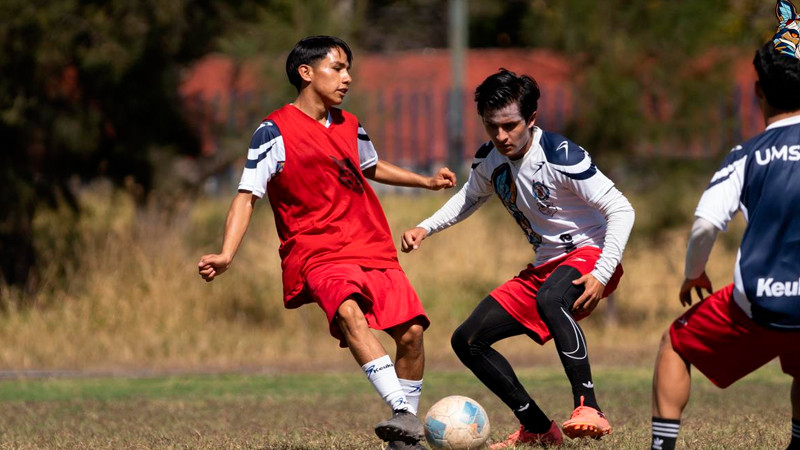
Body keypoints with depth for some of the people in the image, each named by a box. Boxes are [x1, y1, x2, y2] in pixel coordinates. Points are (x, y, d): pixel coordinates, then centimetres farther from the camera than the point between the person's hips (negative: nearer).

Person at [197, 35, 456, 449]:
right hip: (317, 252, -6)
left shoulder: (348, 125, 15)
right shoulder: (275, 132, -4)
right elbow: (247, 194, -7)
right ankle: (402, 413, -46)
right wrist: (226, 255, -19)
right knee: (349, 312, -35)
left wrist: (426, 182, 37)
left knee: (410, 330, -9)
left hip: (374, 248, 6)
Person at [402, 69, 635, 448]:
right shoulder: (488, 160, -1)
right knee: (467, 341, 1)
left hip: (588, 252, -8)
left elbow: (620, 210, -22)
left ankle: (588, 409, -45)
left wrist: (602, 275, -31)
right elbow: (470, 197, 22)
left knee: (550, 299, -42)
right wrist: (425, 228, 7)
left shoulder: (561, 158, -23)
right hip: (544, 267, 8)